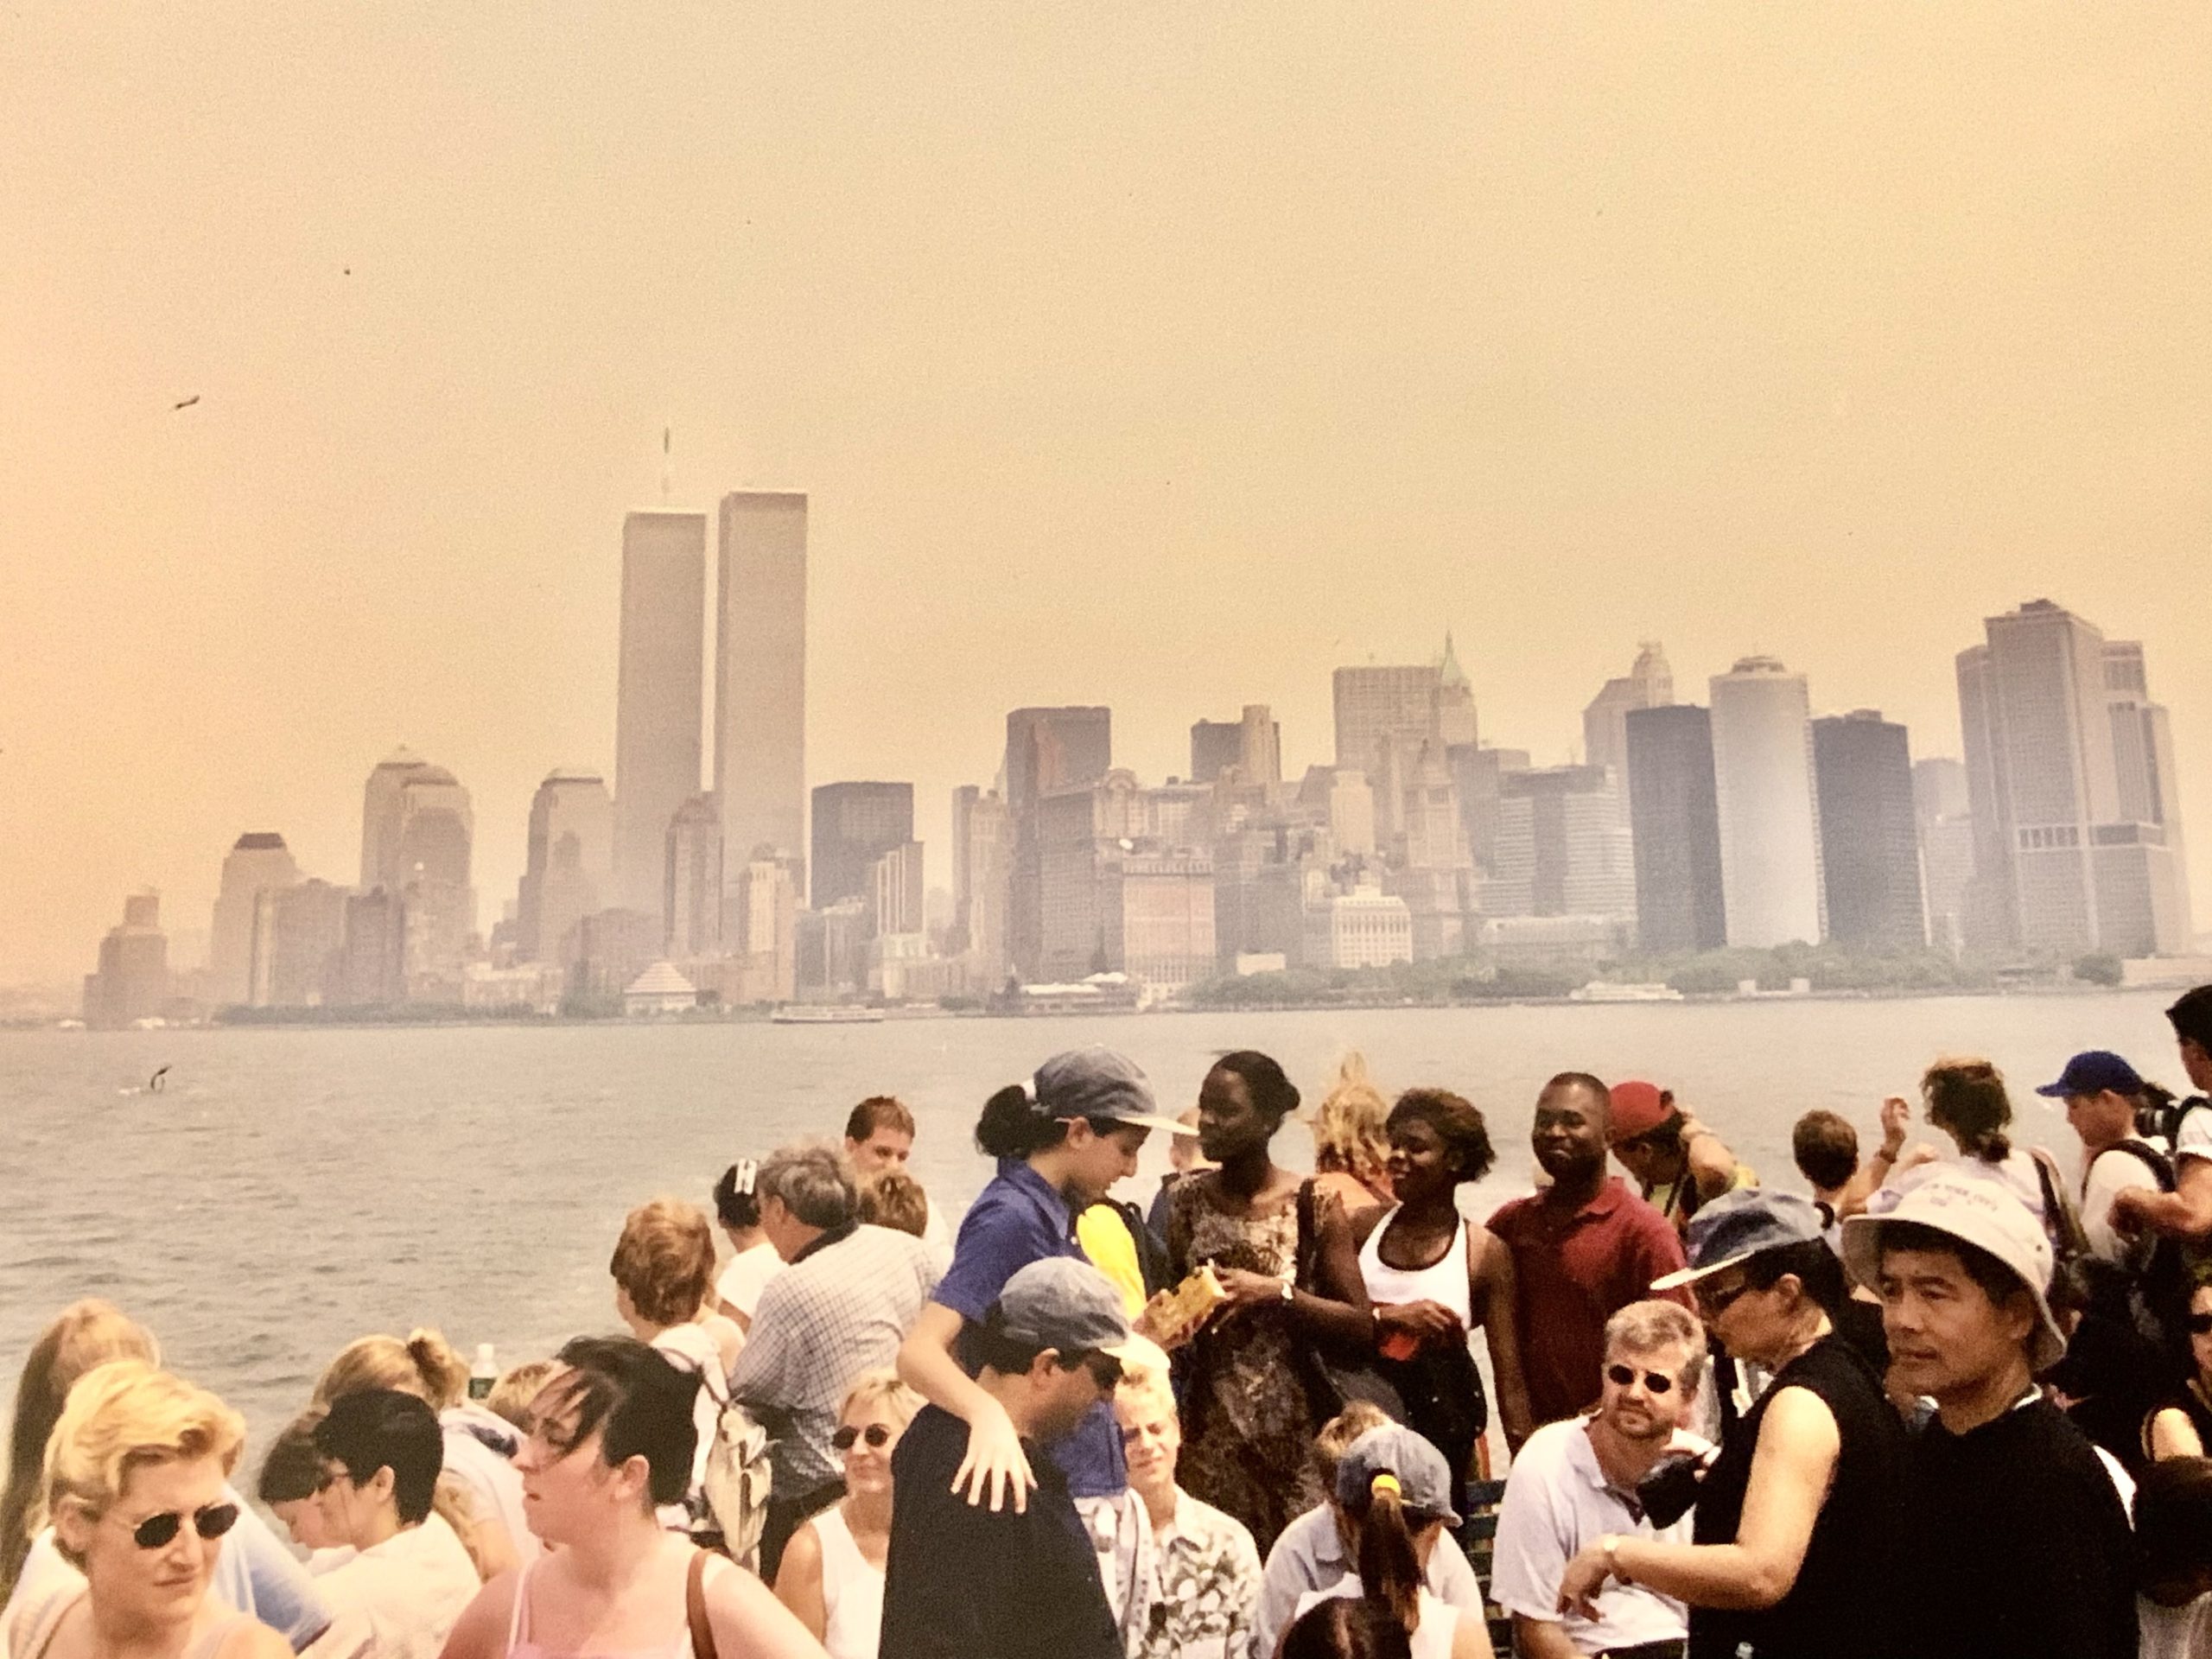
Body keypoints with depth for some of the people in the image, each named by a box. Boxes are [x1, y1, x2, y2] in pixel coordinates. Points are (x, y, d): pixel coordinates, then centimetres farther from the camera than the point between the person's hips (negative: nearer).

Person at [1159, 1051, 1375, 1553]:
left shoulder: (1313, 1206, -6)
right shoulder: (1189, 1201, 4)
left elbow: (1361, 1327, -7)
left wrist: (1275, 1292, -16)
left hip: (1293, 1429, -2)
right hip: (1209, 1430, 3)